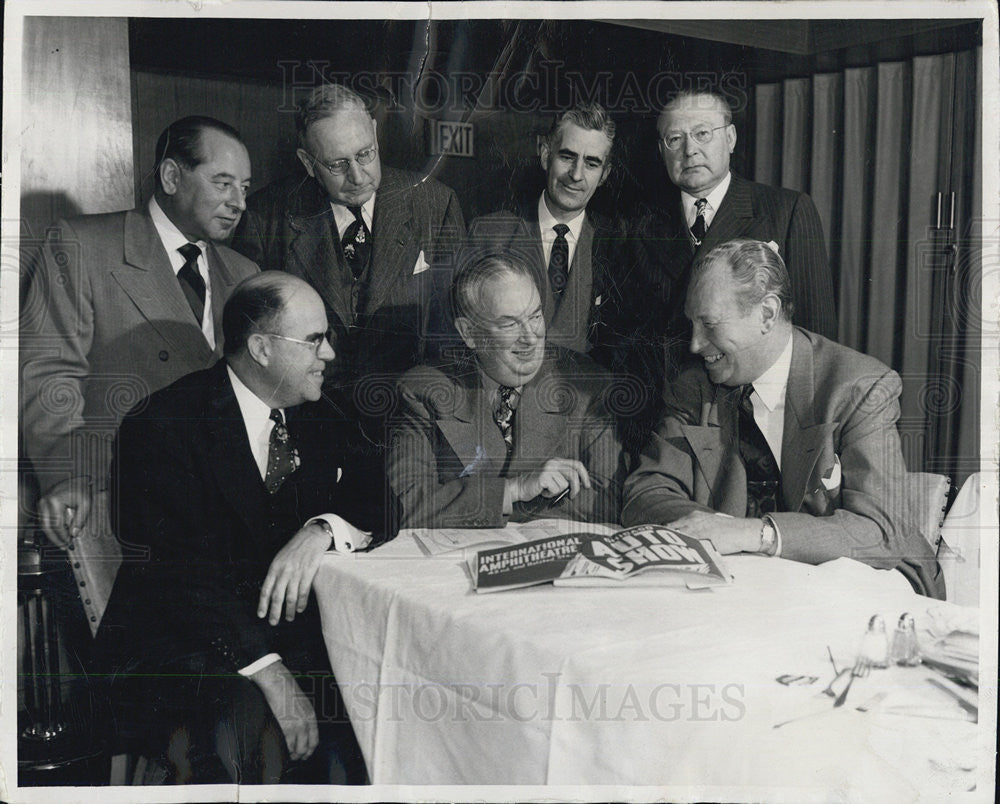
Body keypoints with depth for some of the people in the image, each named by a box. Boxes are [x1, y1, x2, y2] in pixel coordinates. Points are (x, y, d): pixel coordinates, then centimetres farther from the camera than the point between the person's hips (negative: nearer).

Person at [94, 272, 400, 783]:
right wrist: (267, 670, -29)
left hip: (292, 635, 6)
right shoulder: (161, 424, -11)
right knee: (244, 723, -36)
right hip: (173, 643, -6)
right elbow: (177, 568, -20)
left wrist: (323, 530, -20)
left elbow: (380, 506, 4)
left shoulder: (313, 421, 9)